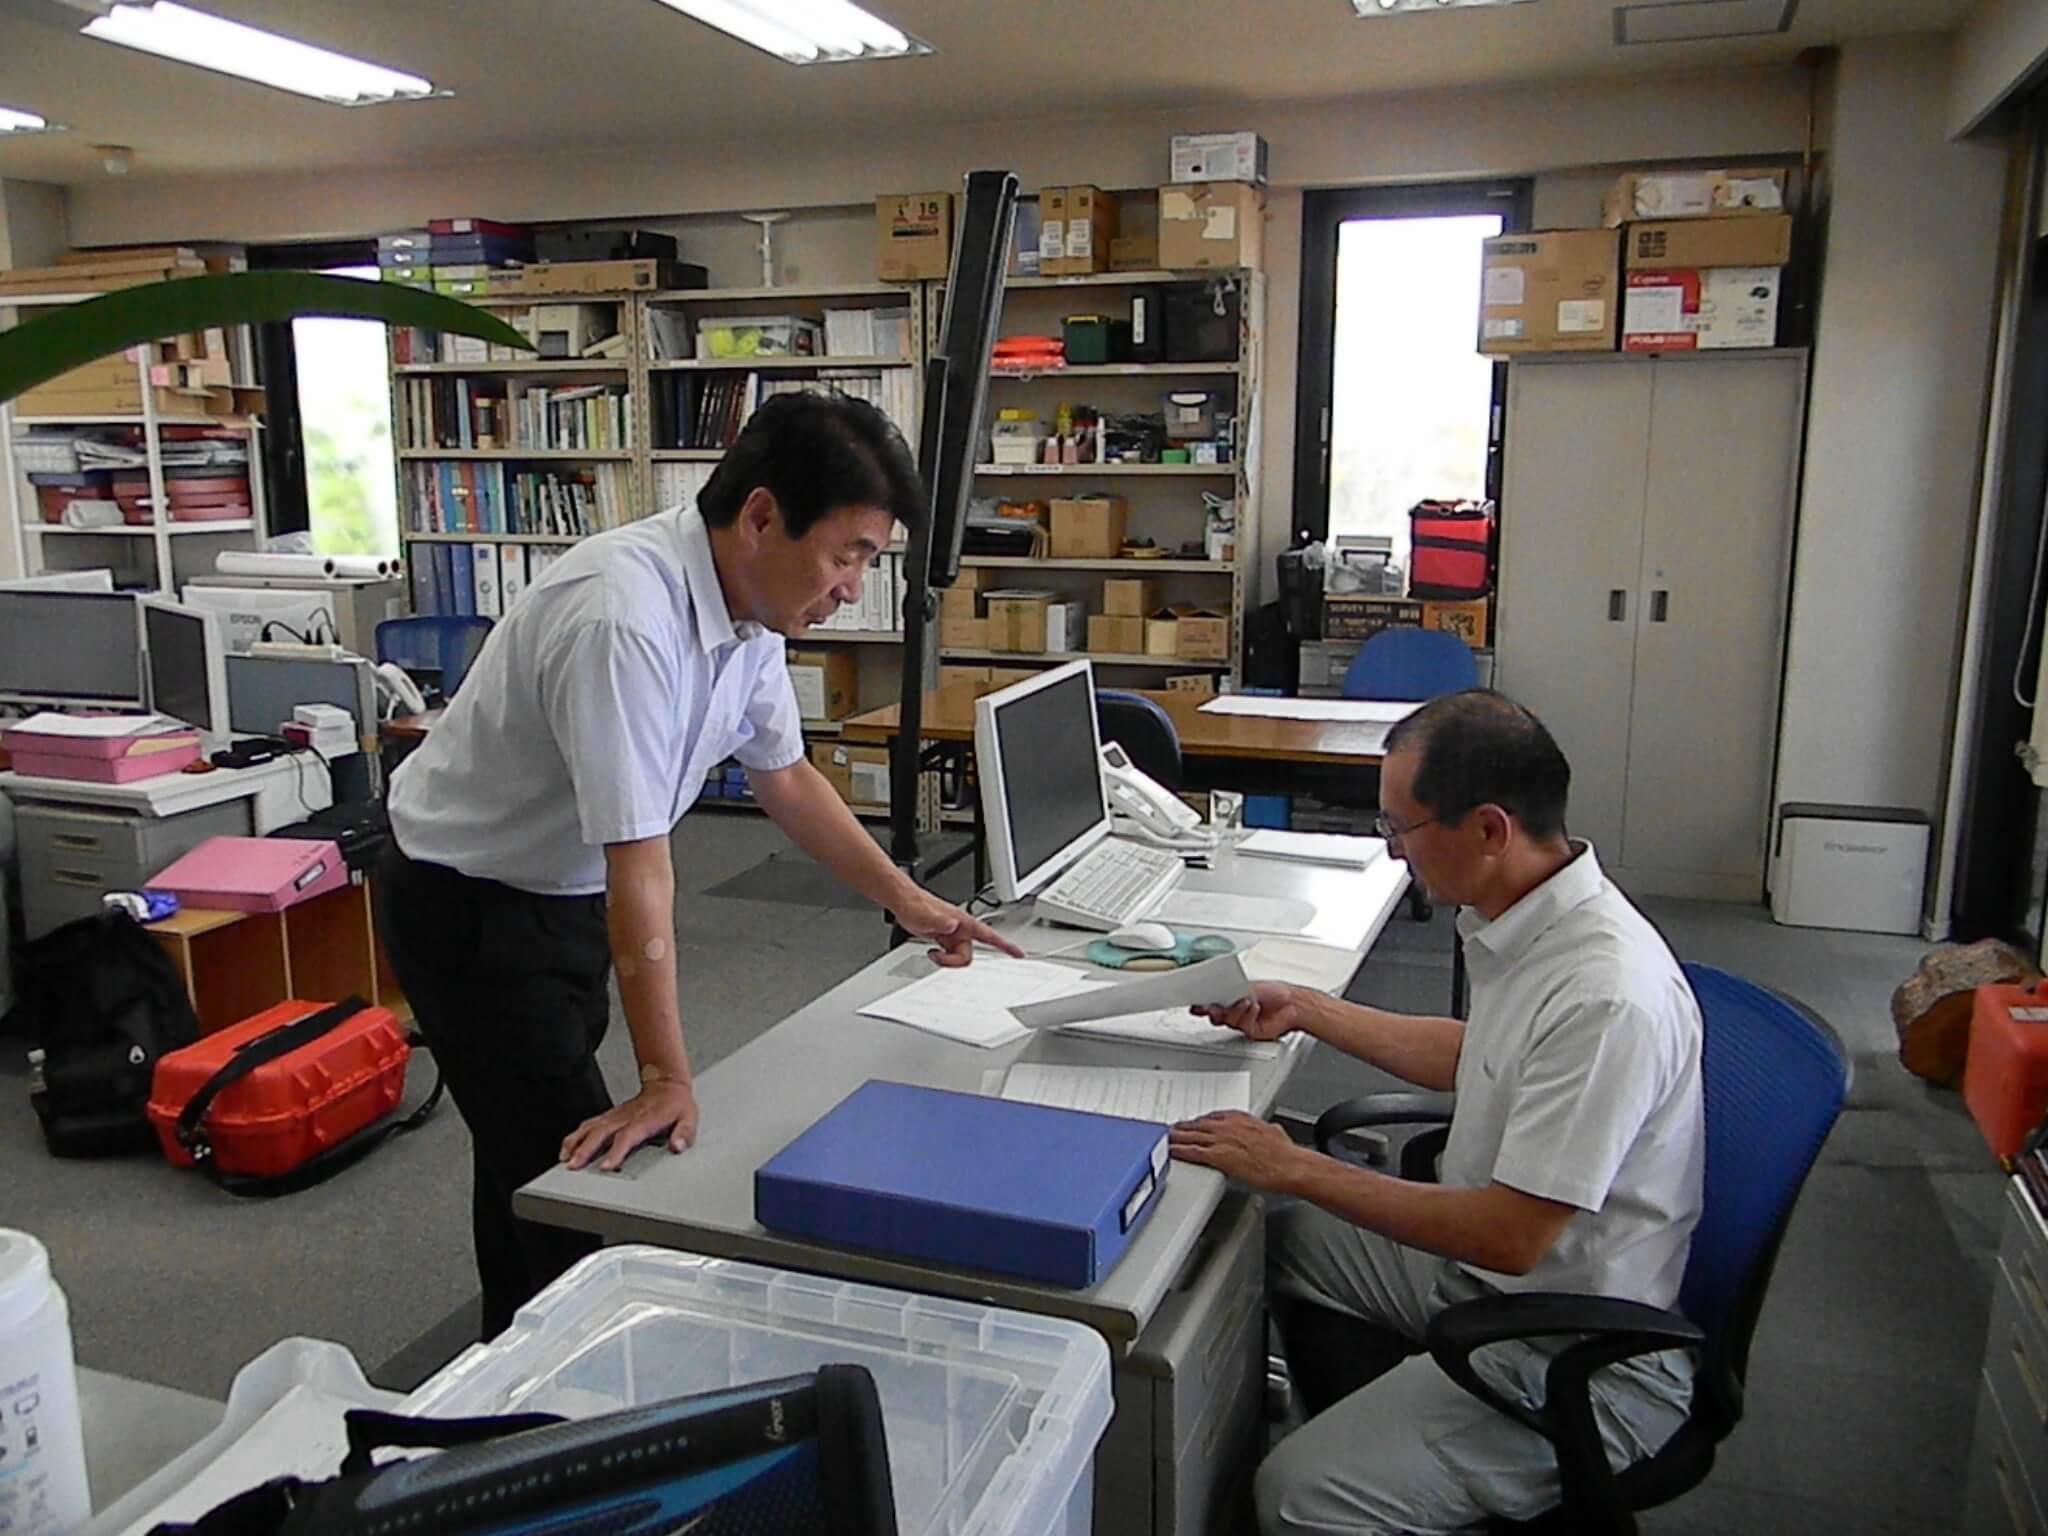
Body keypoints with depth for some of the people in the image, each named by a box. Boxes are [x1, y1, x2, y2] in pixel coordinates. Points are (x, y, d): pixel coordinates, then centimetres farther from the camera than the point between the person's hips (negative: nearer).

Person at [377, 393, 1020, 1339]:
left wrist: (909, 902, 7)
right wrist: (667, 1078, -30)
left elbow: (785, 776, 7)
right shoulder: (626, 619, -35)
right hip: (469, 906, -8)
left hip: (563, 895, 9)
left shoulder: (749, 607, -7)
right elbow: (639, 866, -34)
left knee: (535, 1160, 22)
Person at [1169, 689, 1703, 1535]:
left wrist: (1297, 1169, -22)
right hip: (1483, 1261, 9)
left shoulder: (1606, 997, -31)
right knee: (1276, 1235, 18)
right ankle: (1373, 1438, 31)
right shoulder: (1526, 918, -2)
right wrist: (1307, 1010, 17)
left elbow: (1510, 1236, -29)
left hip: (1578, 1362, -9)